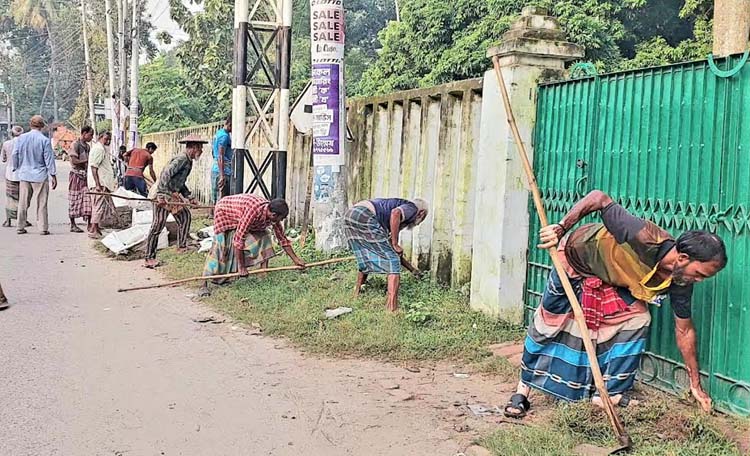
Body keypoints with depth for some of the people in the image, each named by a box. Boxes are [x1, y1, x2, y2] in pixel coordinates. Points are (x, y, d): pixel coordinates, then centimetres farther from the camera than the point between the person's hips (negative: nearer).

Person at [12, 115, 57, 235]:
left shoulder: (20, 138, 1)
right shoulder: (45, 140, -10)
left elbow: (14, 156, 5)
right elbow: (49, 159, -8)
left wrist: (16, 169, 19)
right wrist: (53, 176, -3)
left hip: (24, 175, 4)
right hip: (40, 176, -3)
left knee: (23, 203, 11)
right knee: (41, 204, 2)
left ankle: (20, 227, 15)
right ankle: (43, 228, 2)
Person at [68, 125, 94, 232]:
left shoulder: (87, 146, 15)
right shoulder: (75, 145, -9)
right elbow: (74, 161, -16)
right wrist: (87, 161, -15)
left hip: (85, 175, 7)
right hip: (76, 175, -7)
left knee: (88, 199, 1)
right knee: (74, 201, 0)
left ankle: (89, 224, 3)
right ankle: (73, 225, 7)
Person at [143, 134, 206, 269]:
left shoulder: (188, 162, 14)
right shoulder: (181, 159, -18)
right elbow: (165, 175, -27)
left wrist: (190, 197, 16)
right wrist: (161, 197, -30)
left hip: (174, 195, 10)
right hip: (164, 195, -10)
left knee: (185, 217, 14)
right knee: (158, 226, -7)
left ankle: (182, 247, 25)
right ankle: (149, 258, -3)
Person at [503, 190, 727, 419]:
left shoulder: (680, 284, -21)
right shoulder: (643, 237, -42)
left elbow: (684, 330, -8)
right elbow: (600, 198, -37)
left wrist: (696, 385, -3)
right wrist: (561, 228, -43)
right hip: (575, 258, -5)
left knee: (638, 319, -13)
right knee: (546, 324, 0)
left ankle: (610, 394, -1)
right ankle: (523, 390, 16)